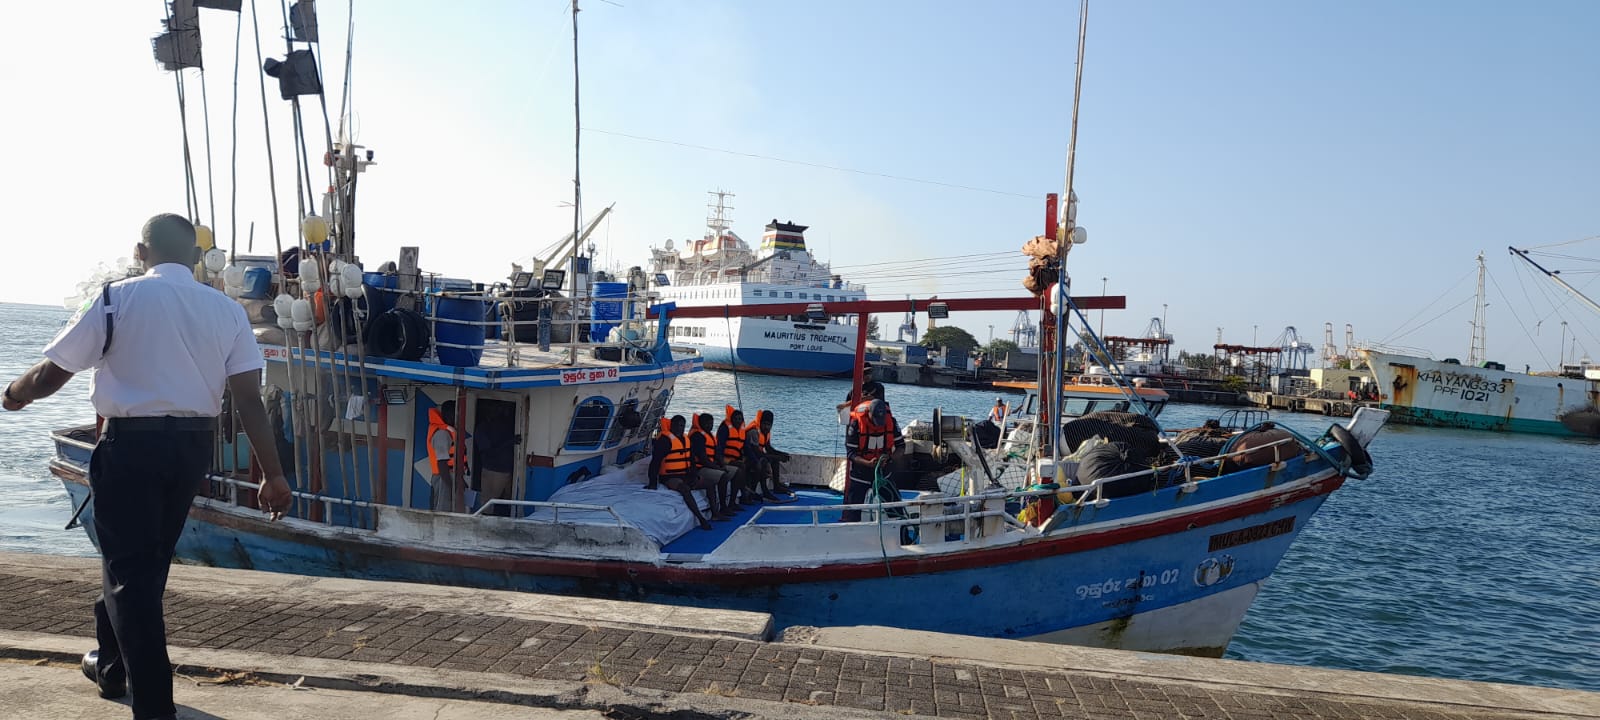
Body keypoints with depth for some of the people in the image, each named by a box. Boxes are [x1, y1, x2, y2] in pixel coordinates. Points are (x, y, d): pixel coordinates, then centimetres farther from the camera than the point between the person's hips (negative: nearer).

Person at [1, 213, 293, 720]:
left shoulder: (117, 298, -6)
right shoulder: (227, 310, 1)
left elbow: (51, 374, -3)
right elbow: (249, 397, -5)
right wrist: (273, 475, -3)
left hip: (131, 442, -4)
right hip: (194, 446, 4)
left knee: (130, 569, 2)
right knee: (150, 560, 22)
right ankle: (112, 664, 43)